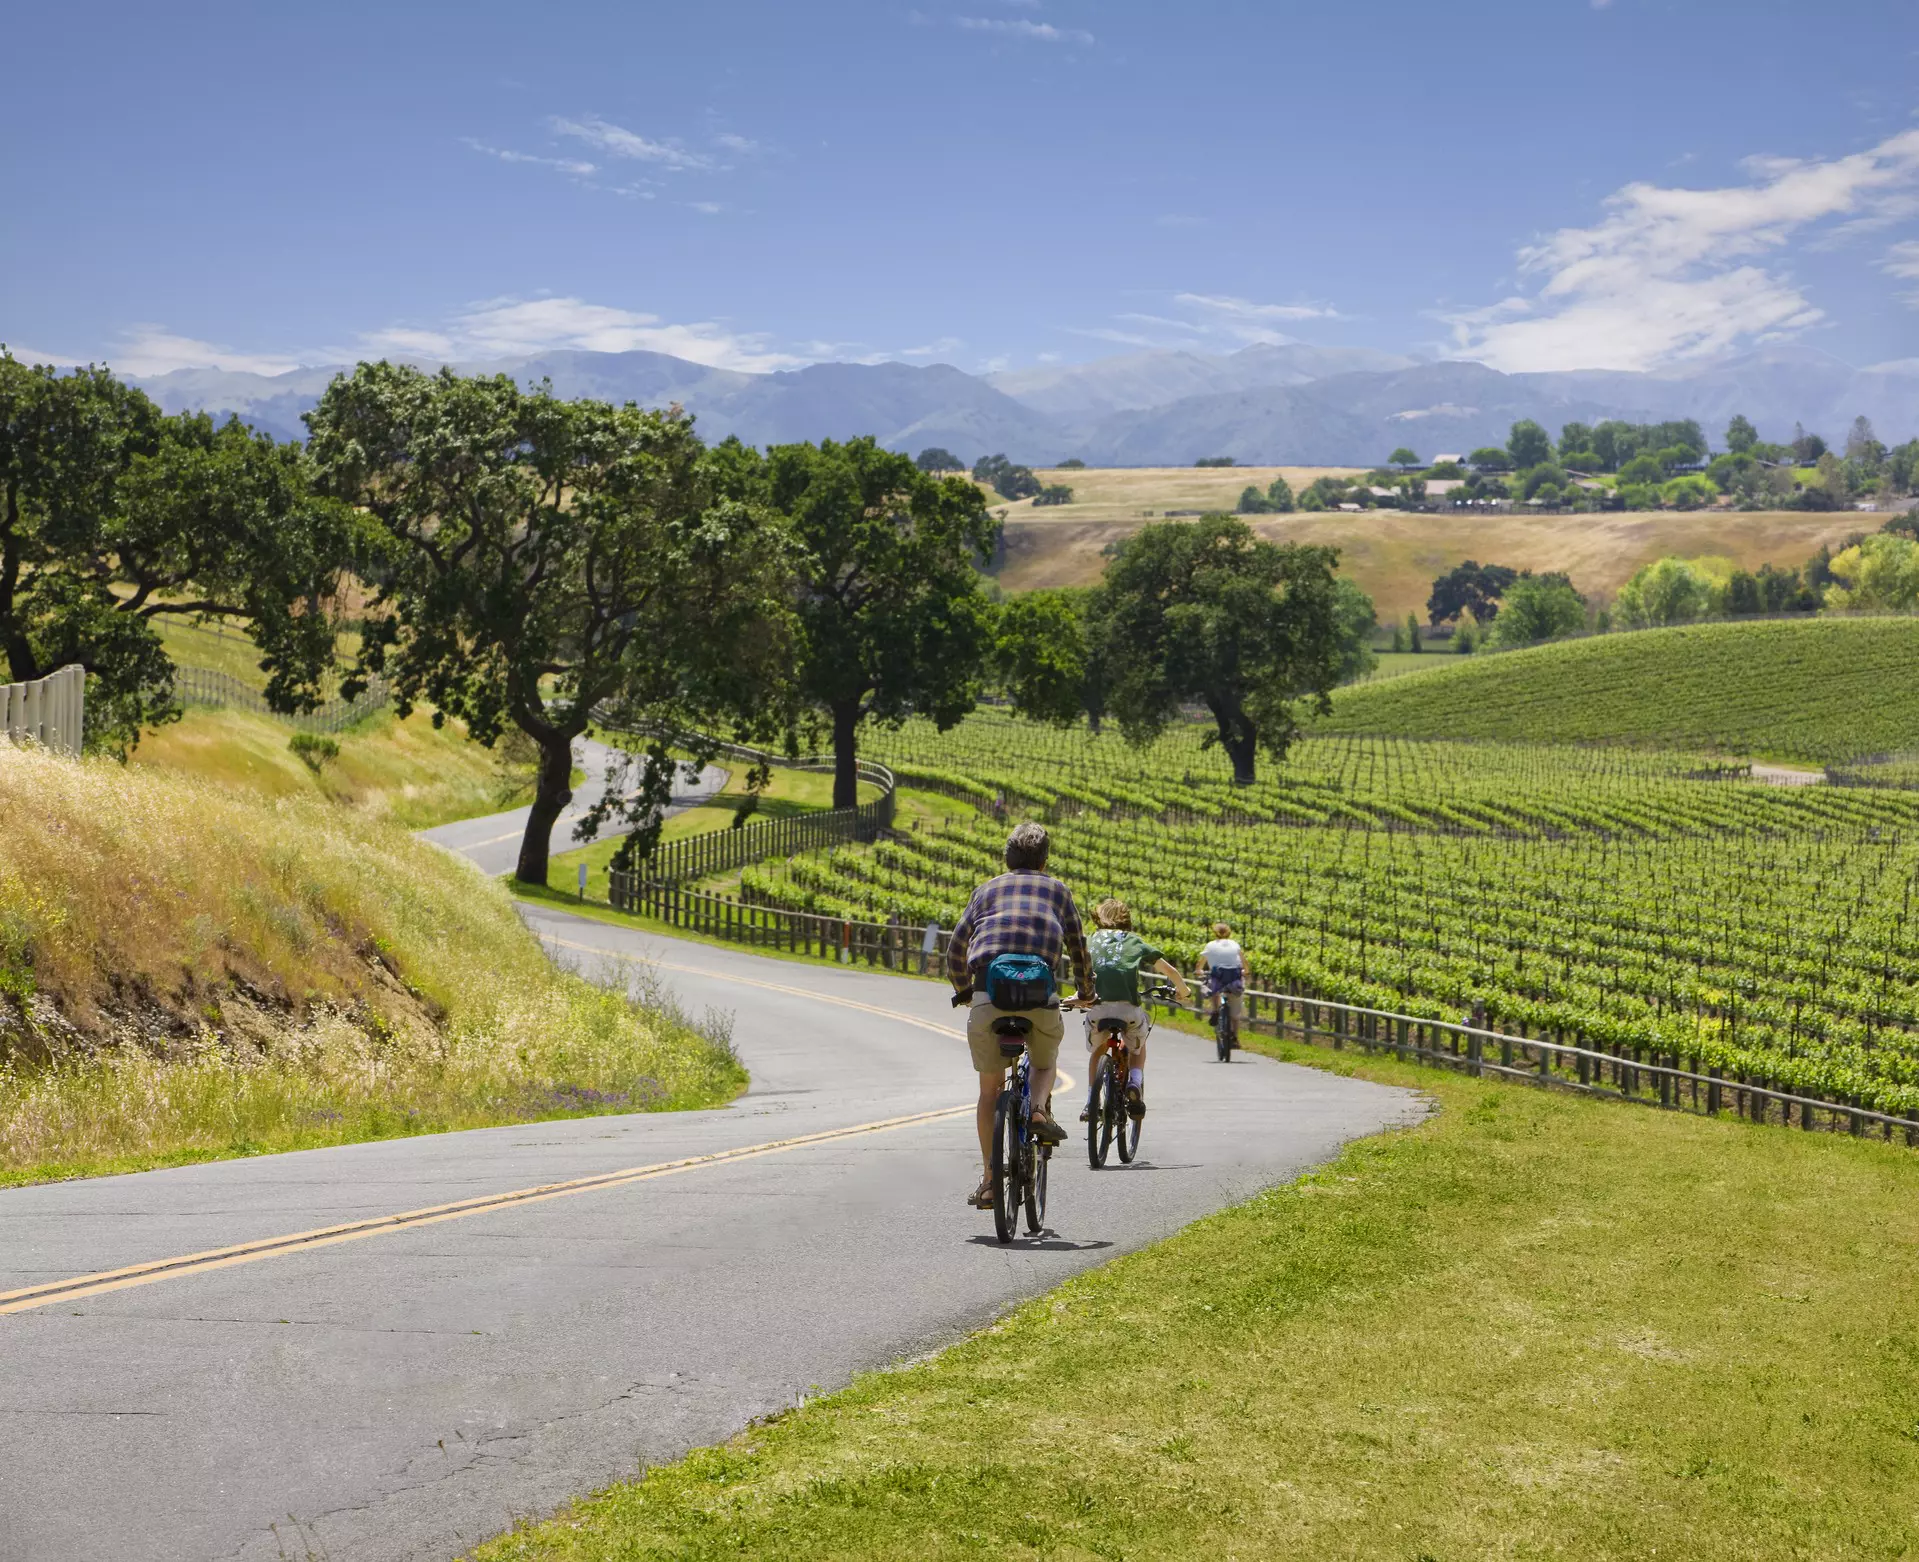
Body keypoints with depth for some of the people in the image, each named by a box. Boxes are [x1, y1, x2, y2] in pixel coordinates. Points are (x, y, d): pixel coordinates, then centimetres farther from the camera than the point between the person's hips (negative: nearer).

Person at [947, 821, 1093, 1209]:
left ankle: (989, 1180, 10)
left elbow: (956, 948, 21)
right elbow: (1078, 948, 28)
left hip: (988, 993, 0)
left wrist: (963, 991, 37)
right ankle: (1040, 1109, -3)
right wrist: (1085, 994, 44)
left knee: (990, 1088, 12)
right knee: (1046, 1062, 28)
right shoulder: (1057, 890, 24)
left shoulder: (987, 889, 24)